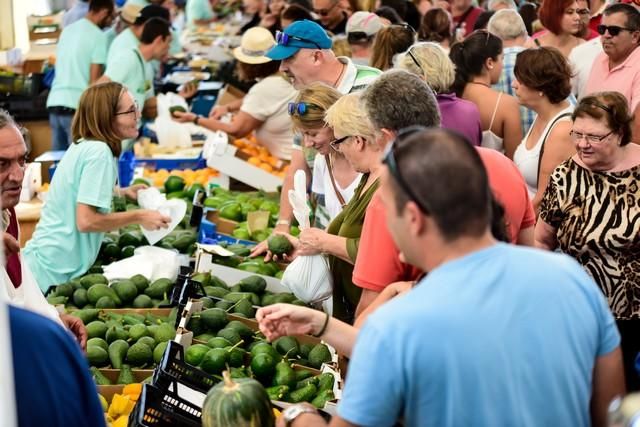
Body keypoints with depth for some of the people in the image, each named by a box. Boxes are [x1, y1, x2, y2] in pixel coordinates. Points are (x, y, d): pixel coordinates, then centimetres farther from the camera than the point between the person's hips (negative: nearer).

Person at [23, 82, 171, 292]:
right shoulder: (100, 153, -18)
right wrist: (139, 217, -13)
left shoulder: (83, 145, 10)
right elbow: (86, 221, -23)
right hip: (56, 272, -9)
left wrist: (122, 192, 18)